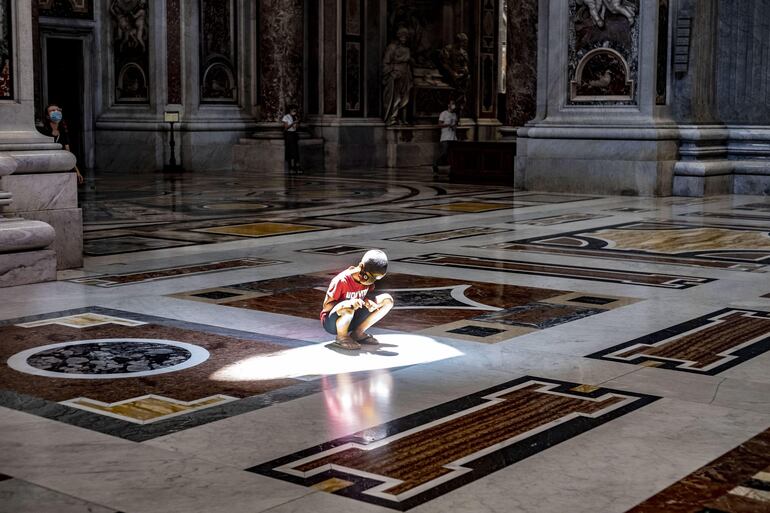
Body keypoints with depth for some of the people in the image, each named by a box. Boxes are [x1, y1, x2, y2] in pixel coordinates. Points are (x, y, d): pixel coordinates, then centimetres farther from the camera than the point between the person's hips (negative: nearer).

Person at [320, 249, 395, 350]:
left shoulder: (368, 278, -7)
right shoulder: (341, 281, -25)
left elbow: (369, 293, 8)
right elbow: (326, 305, -20)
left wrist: (368, 300, -18)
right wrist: (350, 302, -37)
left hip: (353, 319, 7)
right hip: (331, 322, -7)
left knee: (387, 300, -6)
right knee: (348, 309, -43)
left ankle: (358, 333, 2)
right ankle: (341, 337, -11)